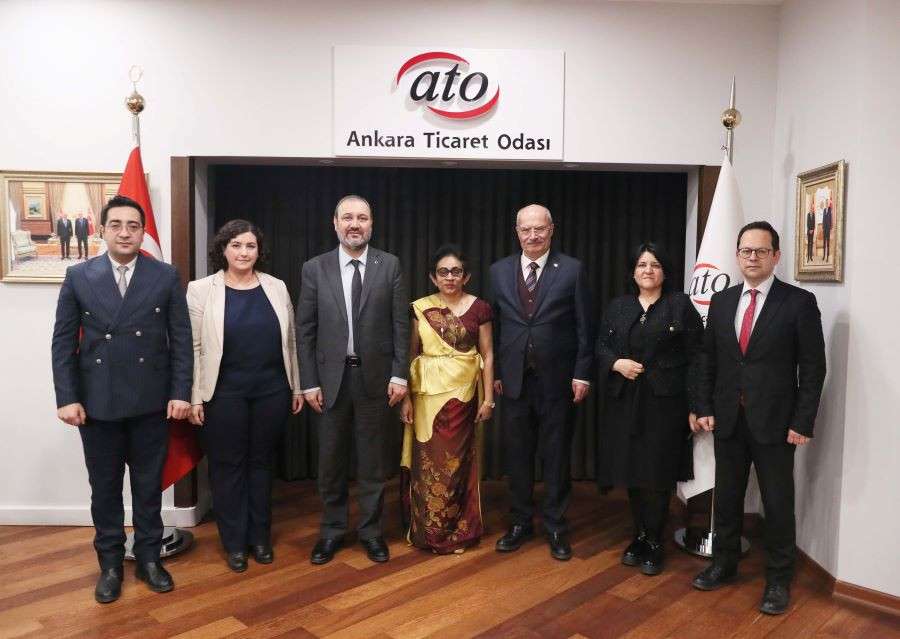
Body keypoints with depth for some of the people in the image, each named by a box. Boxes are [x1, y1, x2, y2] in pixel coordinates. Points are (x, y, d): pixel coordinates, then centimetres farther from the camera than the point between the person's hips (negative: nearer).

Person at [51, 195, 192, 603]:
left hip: (151, 401, 0)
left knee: (149, 485, 12)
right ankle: (110, 563, 28)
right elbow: (63, 342, 1)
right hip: (96, 401, 1)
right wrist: (67, 398, -5)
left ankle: (149, 558, 28)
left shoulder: (166, 277, 0)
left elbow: (181, 339, -1)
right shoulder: (78, 276, 1)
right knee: (105, 488, 12)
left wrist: (180, 393, -6)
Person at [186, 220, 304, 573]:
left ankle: (260, 536, 27)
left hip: (271, 391, 2)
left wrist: (297, 387, 9)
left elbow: (290, 341, 9)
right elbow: (193, 347, -3)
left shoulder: (276, 287, 5)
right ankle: (234, 542, 23)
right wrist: (195, 396, -7)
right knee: (227, 466, 8)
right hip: (224, 393, -2)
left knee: (261, 463, 13)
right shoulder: (201, 289, -2)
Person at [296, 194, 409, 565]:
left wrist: (399, 374, -6)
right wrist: (309, 382, -3)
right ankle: (332, 530, 27)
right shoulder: (315, 268, 1)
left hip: (375, 376, 0)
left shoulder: (389, 265, 1)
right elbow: (304, 330, 1)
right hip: (331, 376, 1)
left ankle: (370, 529, 24)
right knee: (331, 459, 11)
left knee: (373, 459, 9)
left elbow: (400, 325, 0)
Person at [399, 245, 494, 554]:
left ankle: (457, 531, 21)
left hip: (463, 393, 0)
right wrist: (406, 397, -1)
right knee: (428, 461, 3)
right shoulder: (420, 308, 3)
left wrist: (488, 398, -2)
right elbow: (411, 354, 4)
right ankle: (427, 530, 19)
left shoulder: (479, 308, 1)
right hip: (427, 393, 1)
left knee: (457, 461, 5)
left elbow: (487, 355, 3)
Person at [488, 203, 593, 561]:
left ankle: (555, 527, 23)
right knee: (517, 455, 11)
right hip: (513, 378, 2)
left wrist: (582, 374, -6)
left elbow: (584, 327, -2)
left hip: (556, 379, -2)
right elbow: (494, 326, 7)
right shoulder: (499, 271, 6)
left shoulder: (572, 270, -2)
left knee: (556, 456, 8)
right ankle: (520, 522, 27)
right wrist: (494, 373, 3)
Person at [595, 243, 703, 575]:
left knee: (657, 473, 0)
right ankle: (639, 535, 24)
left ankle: (654, 542, 15)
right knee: (631, 471, 8)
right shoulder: (618, 307, 11)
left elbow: (695, 356, -3)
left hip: (664, 401, -3)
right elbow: (601, 347, 12)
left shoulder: (680, 304, 1)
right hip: (625, 401, 3)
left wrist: (694, 405, -9)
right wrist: (617, 363, -10)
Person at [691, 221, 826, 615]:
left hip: (775, 422, -4)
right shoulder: (721, 302, 7)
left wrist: (802, 423, -11)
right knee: (726, 497, 15)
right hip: (727, 420, 4)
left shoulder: (799, 302, -5)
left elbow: (812, 367, -7)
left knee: (778, 504, 7)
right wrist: (704, 408, 2)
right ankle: (724, 564, 32)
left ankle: (778, 580, 23)